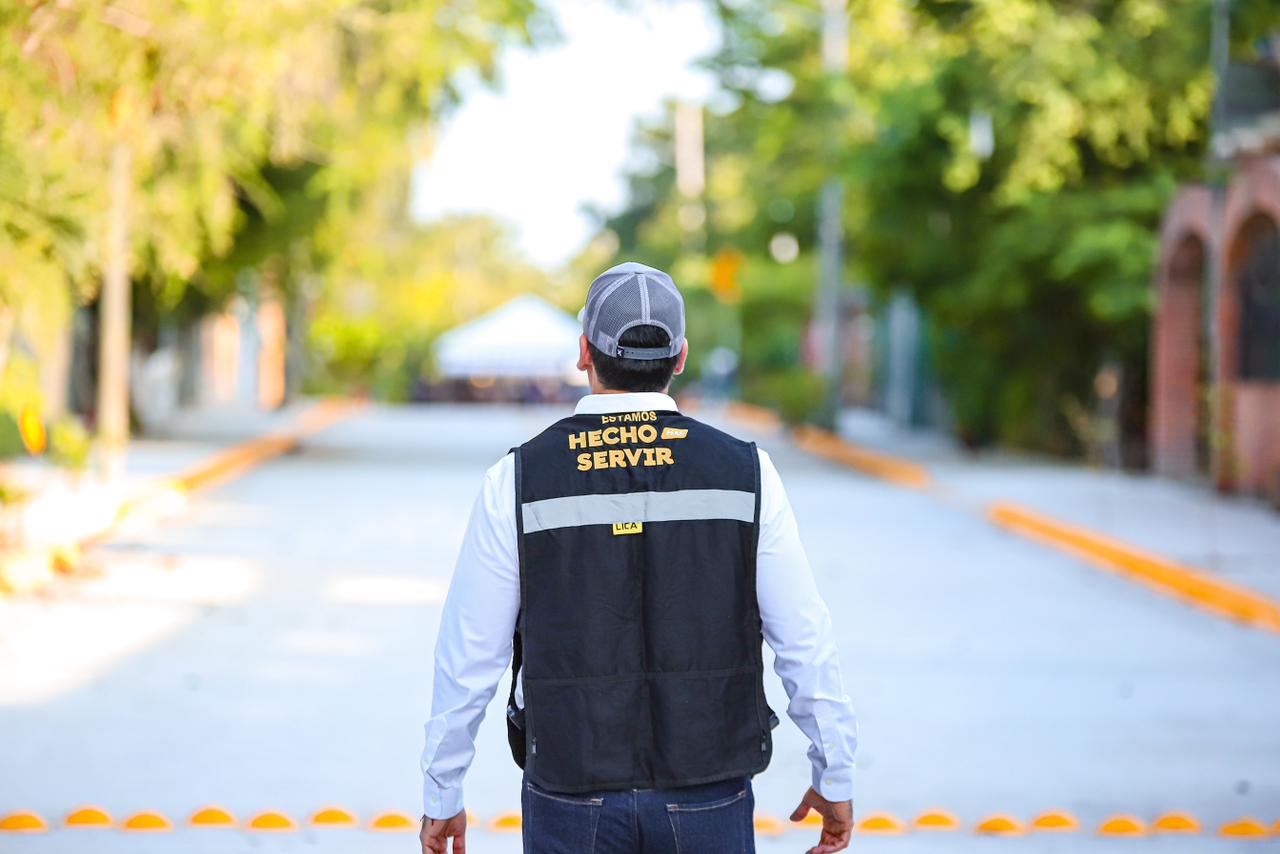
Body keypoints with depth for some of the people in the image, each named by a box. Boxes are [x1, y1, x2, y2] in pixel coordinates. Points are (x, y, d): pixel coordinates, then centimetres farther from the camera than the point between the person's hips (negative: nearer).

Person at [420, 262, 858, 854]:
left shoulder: (519, 479, -7)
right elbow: (804, 640, -3)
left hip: (571, 801, 0)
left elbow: (468, 654, -3)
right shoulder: (743, 472, -6)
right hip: (708, 798, 0)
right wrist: (835, 778, 9)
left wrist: (441, 794, 9)